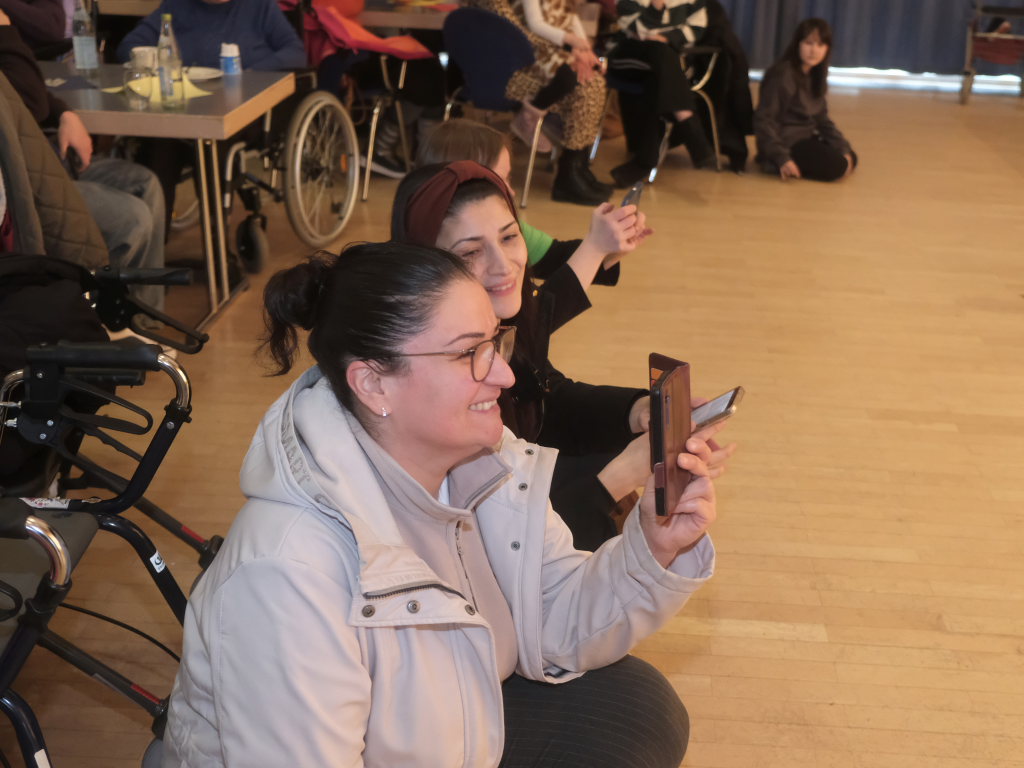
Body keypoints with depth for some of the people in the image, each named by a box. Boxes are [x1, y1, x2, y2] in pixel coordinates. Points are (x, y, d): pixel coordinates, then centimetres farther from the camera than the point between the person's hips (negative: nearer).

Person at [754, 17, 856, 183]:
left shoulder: (814, 76, 6)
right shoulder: (782, 76, -20)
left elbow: (821, 119, 8)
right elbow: (763, 120, -22)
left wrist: (844, 149, -3)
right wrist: (782, 159, -27)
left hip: (805, 137, 9)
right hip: (786, 142, -9)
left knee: (850, 159, 13)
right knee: (837, 166, -20)